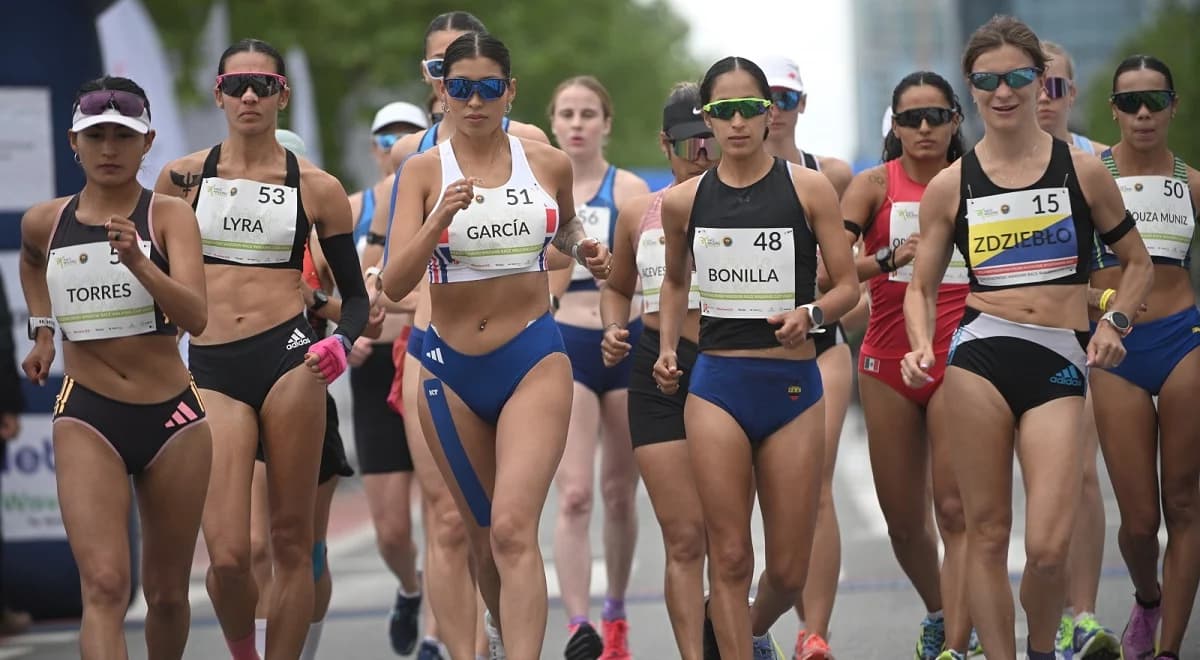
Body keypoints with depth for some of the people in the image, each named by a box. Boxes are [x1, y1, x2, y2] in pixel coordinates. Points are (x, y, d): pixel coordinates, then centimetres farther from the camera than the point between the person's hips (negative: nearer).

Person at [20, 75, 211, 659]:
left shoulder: (168, 215, -6)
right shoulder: (44, 222, 3)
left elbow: (195, 317, -21)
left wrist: (137, 261, -34)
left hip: (172, 417, 0)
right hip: (86, 417, 0)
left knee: (166, 593, 12)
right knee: (104, 586, -18)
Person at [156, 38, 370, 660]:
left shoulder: (316, 187, 6)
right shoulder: (182, 176, 8)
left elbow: (355, 293, 11)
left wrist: (342, 342, -10)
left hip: (288, 357, 0)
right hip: (212, 369, 0)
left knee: (291, 540, 1)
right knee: (227, 555, -10)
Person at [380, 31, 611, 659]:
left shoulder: (549, 164, 1)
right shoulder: (423, 171, -4)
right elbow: (394, 284, -14)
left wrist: (584, 248, 4)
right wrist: (441, 219, -28)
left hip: (535, 361, -1)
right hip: (450, 368, 1)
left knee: (512, 530, -19)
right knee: (485, 540, 12)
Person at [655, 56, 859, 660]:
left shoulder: (809, 189, -2)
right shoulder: (684, 201, 4)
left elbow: (847, 286, 0)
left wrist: (810, 314, -20)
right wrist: (667, 349, 8)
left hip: (793, 386, -1)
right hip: (717, 387, 1)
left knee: (788, 570, 6)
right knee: (729, 558, -5)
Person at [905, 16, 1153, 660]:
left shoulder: (1082, 171, 6)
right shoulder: (951, 185, 7)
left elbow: (1137, 262, 16)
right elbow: (921, 285, 13)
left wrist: (1115, 322, -1)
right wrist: (922, 348, -6)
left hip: (1060, 364, -1)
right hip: (979, 356, 1)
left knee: (1048, 548, -11)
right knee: (987, 532, 0)